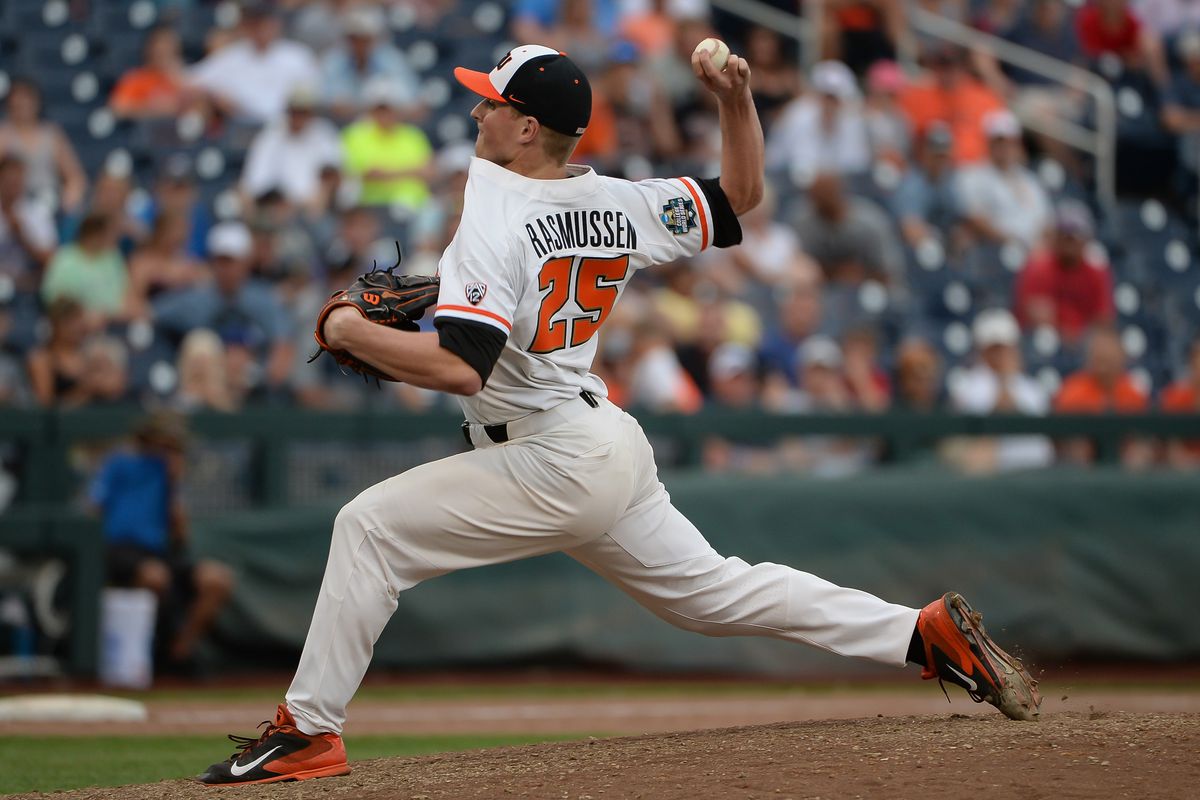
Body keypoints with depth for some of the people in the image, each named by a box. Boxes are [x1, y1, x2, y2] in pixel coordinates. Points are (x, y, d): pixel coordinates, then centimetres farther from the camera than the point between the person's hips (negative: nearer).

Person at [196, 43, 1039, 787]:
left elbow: (458, 366, -28)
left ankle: (309, 731, -10)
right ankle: (928, 632, 13)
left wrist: (352, 331, -15)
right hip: (614, 445, 9)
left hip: (552, 466, -9)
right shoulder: (619, 205, 6)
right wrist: (738, 98, 3)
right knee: (713, 591, 18)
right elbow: (741, 195, 17)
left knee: (371, 524, -7)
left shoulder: (496, 222, -17)